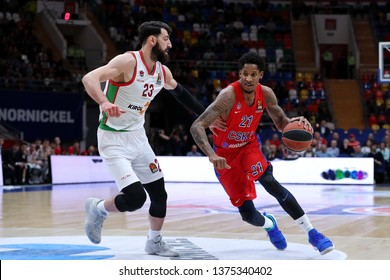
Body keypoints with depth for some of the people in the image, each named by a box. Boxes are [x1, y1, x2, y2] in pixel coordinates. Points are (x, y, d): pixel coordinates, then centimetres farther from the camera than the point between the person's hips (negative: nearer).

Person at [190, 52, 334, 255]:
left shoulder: (266, 94, -13)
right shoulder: (229, 95, -29)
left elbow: (281, 123, 2)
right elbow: (196, 127, -33)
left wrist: (295, 122, -23)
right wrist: (211, 155, -48)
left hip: (249, 146, 3)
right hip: (226, 154, -2)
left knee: (270, 183, -27)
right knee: (247, 213, -5)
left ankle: (311, 233, -21)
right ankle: (269, 225, 34)